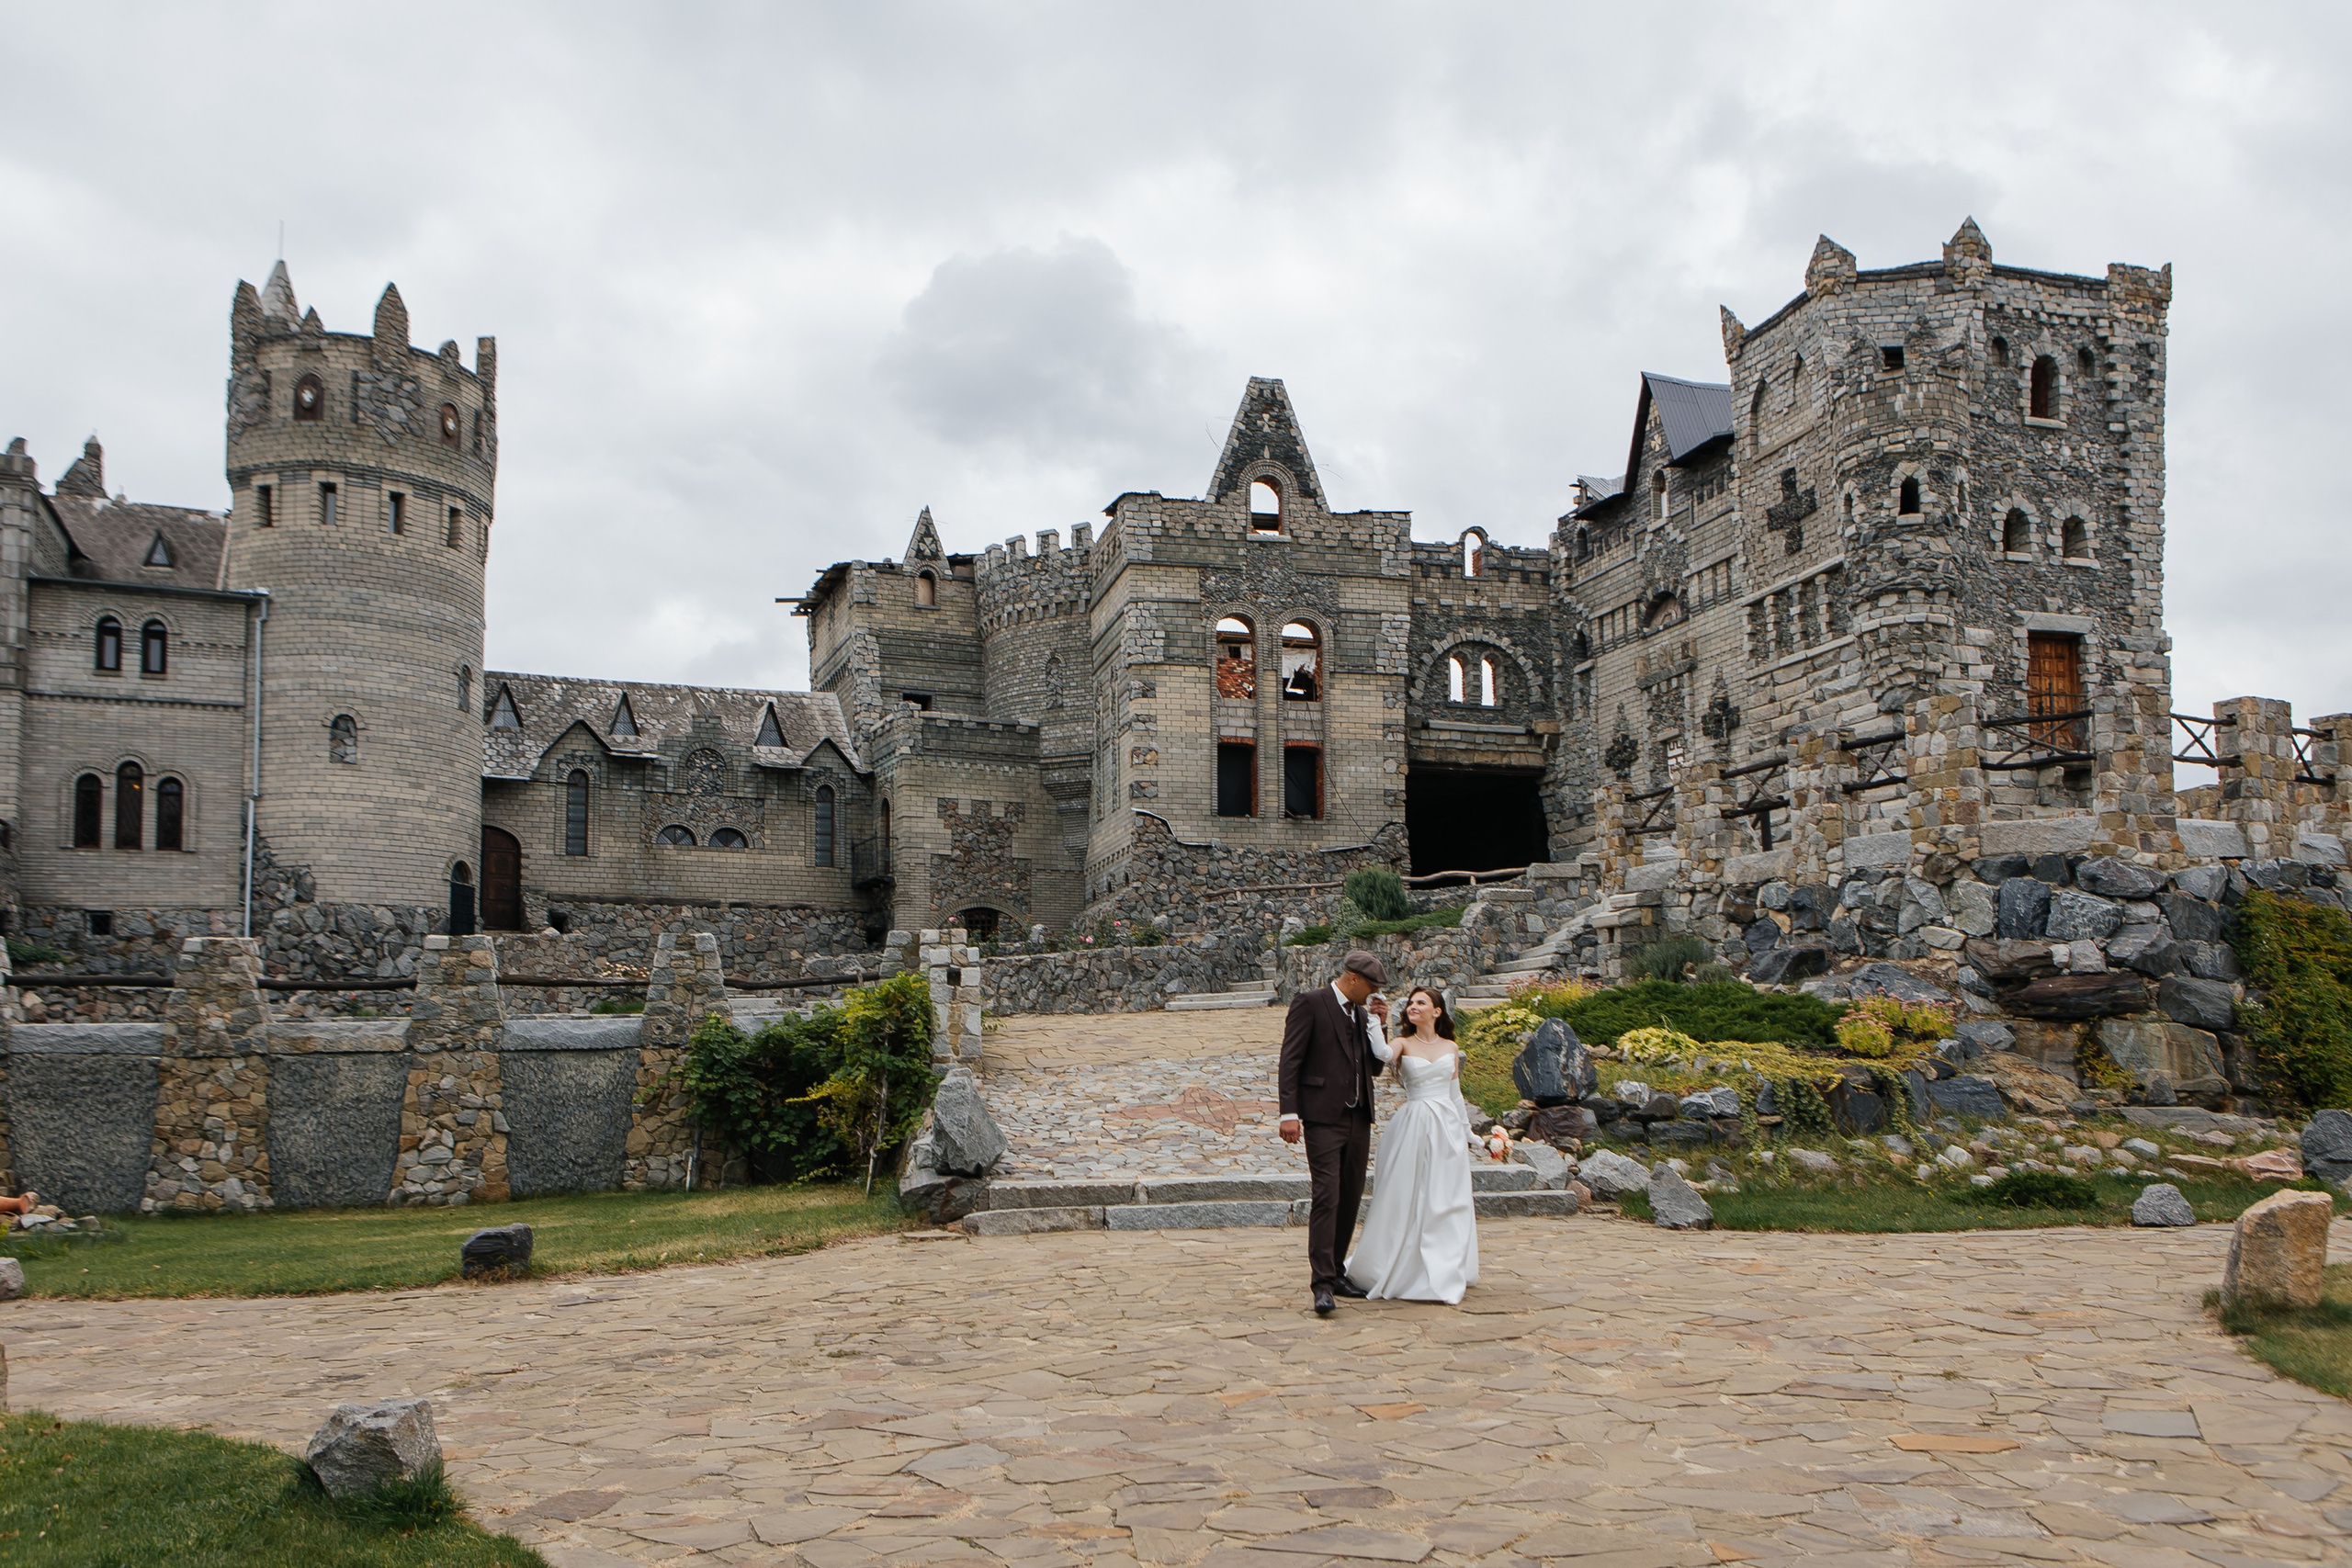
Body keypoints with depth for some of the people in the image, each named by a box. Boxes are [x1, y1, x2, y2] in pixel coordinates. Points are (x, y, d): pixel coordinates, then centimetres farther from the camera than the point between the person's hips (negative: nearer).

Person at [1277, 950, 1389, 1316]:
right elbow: (1290, 1059, -9)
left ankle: (1335, 1273, 20)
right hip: (1323, 1117, -7)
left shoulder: (1363, 1013, 16)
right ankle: (1323, 1283, -13)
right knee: (1326, 1197, -13)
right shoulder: (1310, 1003, -5)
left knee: (1350, 1199, 9)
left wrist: (1376, 1026, 5)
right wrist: (1289, 1112, -15)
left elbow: (1374, 1067, 17)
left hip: (1358, 1118, 7)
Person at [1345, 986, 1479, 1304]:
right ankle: (1405, 1271, 11)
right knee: (1407, 1199, -1)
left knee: (1446, 1201, 5)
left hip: (1447, 1126, 3)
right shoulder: (1403, 1044, 0)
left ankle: (1445, 1272, 16)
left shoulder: (1450, 1047, 10)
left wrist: (1466, 1131, 16)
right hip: (1413, 1125, -3)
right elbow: (1384, 1057, -23)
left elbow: (1456, 1093, 16)